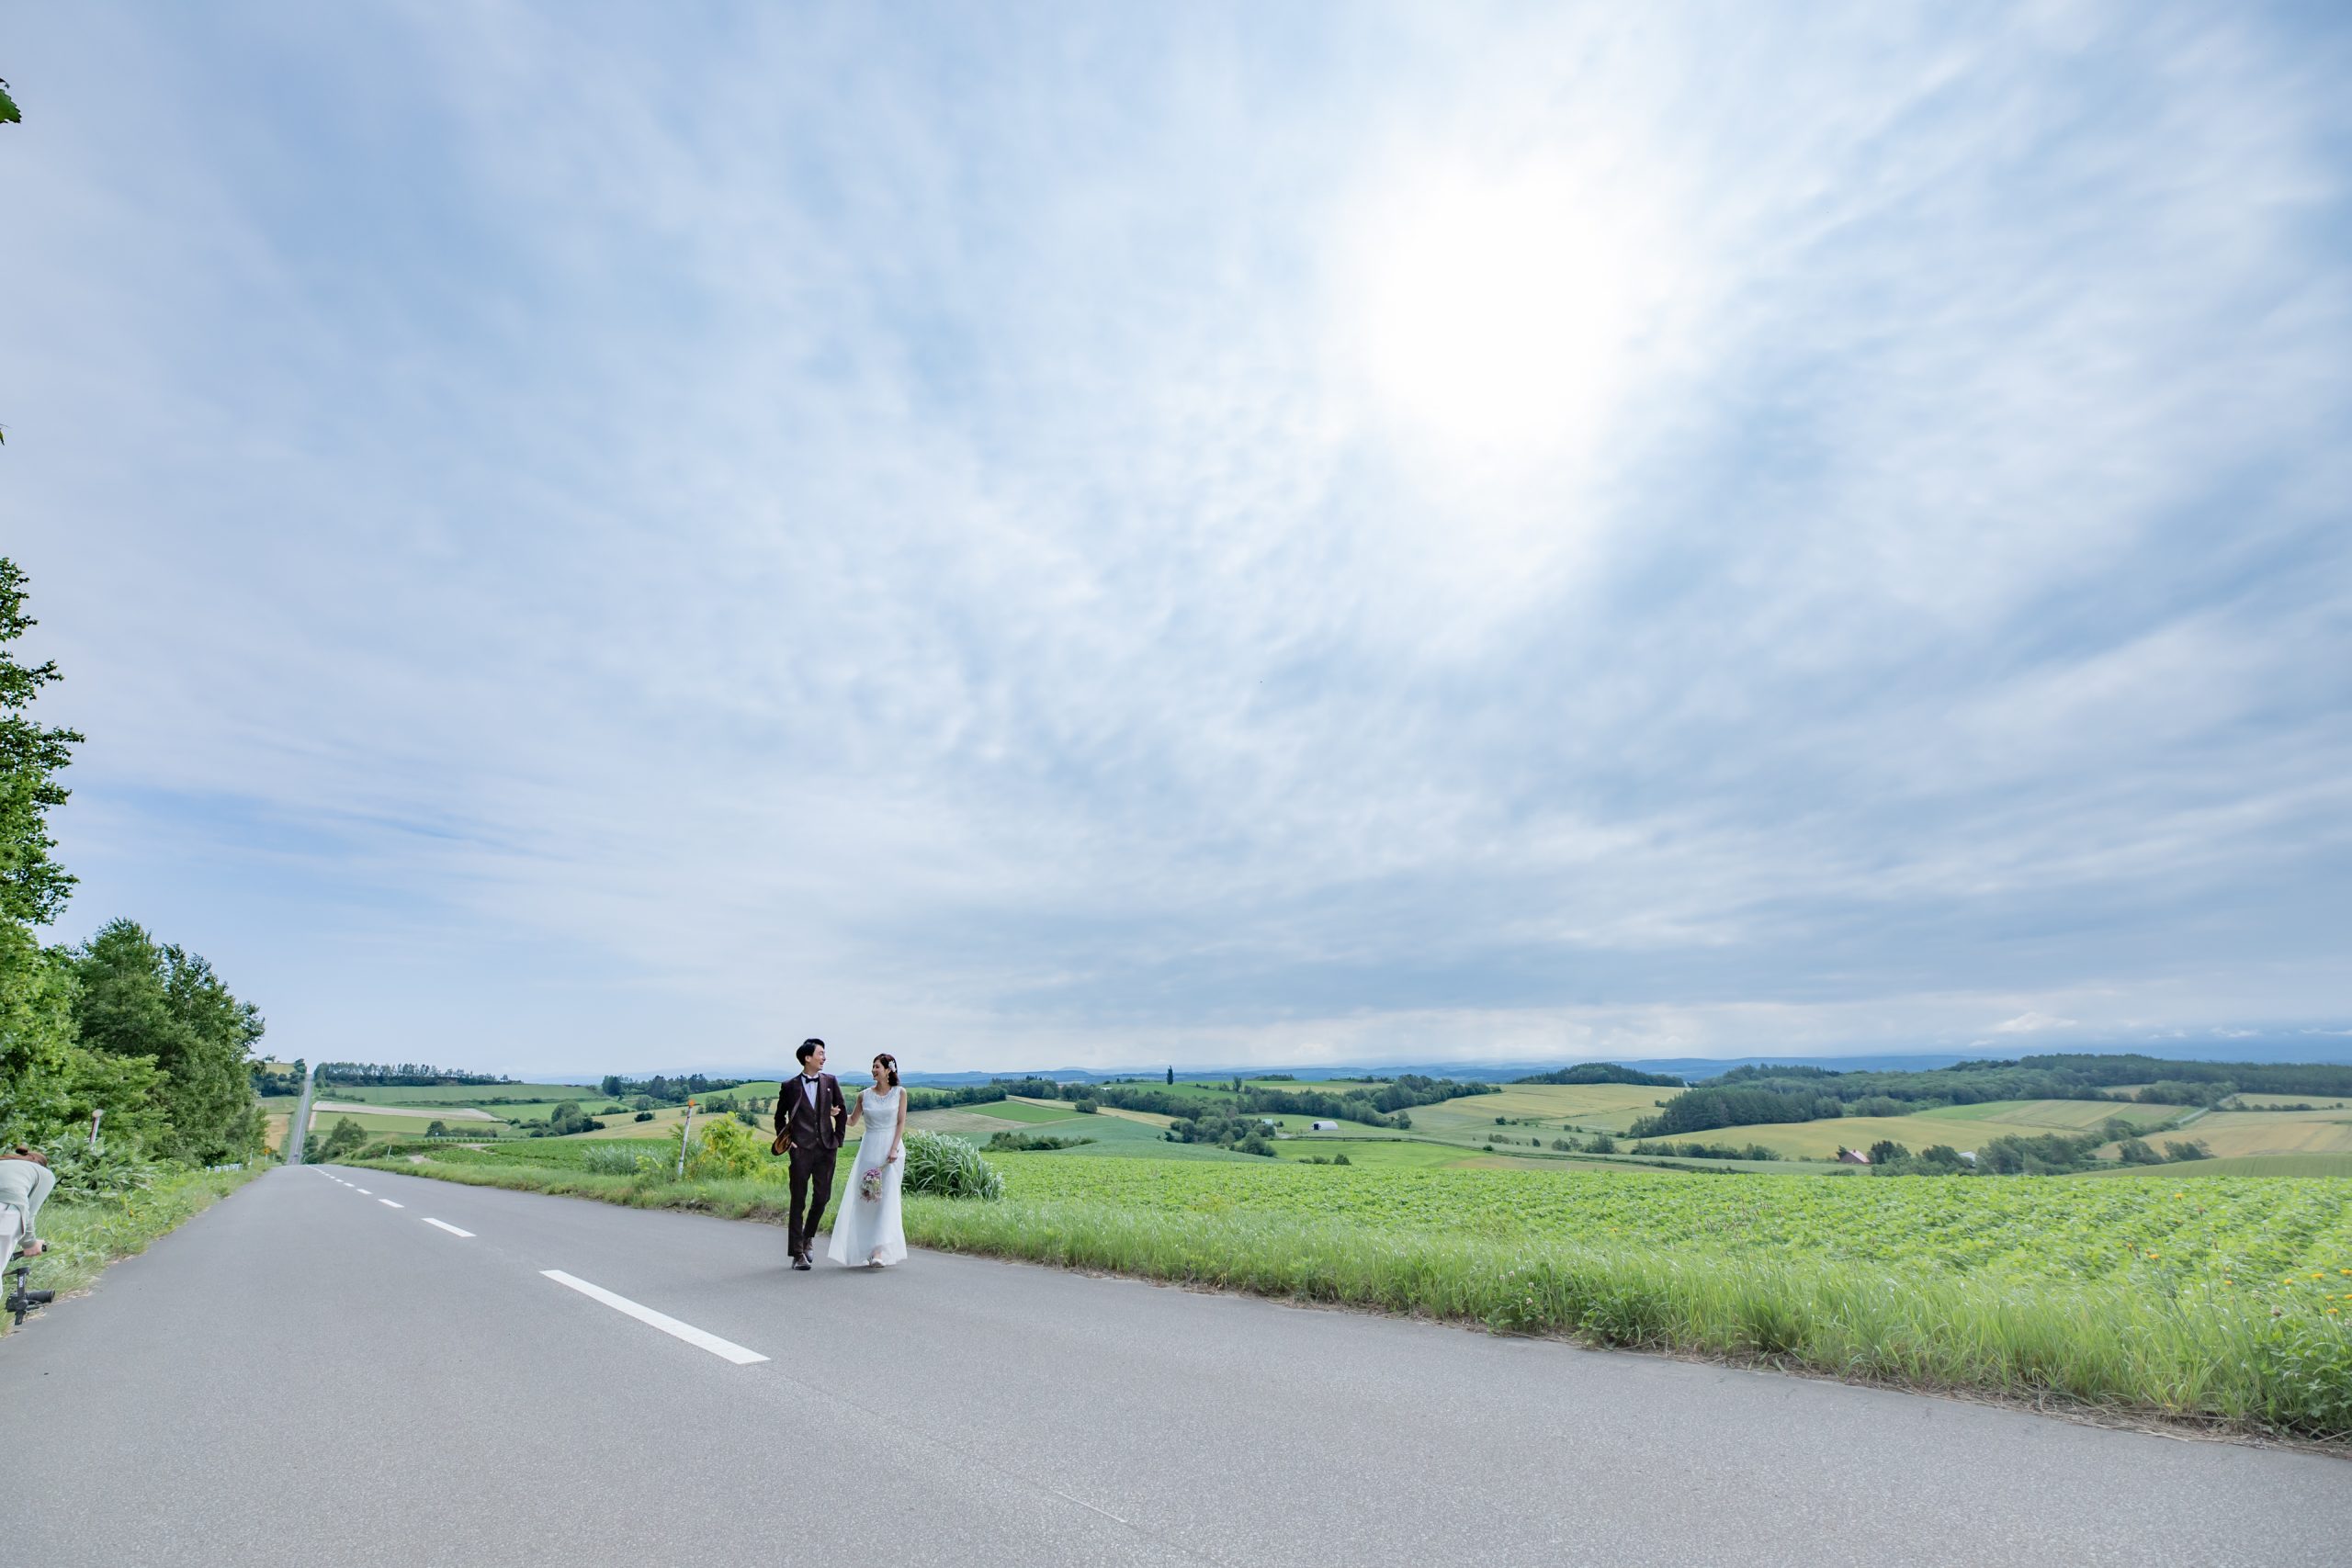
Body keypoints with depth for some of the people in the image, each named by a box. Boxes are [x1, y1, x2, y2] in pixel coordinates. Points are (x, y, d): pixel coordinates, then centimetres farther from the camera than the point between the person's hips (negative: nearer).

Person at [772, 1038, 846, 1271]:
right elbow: (780, 1117, 13)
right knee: (799, 1201, 0)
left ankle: (809, 1236, 30)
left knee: (822, 1196, 4)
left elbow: (842, 1112, 13)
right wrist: (784, 1141, 2)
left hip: (826, 1149, 3)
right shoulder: (789, 1086, 1)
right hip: (801, 1149, -2)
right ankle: (798, 1253, 7)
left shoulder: (830, 1081, 7)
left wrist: (838, 1139, 9)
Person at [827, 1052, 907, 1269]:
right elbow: (852, 1121, 17)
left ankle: (881, 1251, -13)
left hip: (891, 1148, -3)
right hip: (869, 1148, 3)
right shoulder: (864, 1096, 6)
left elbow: (901, 1122, -2)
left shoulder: (900, 1093, 0)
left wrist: (894, 1149, -11)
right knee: (864, 1198, 0)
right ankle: (865, 1250, 12)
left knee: (887, 1198, -9)